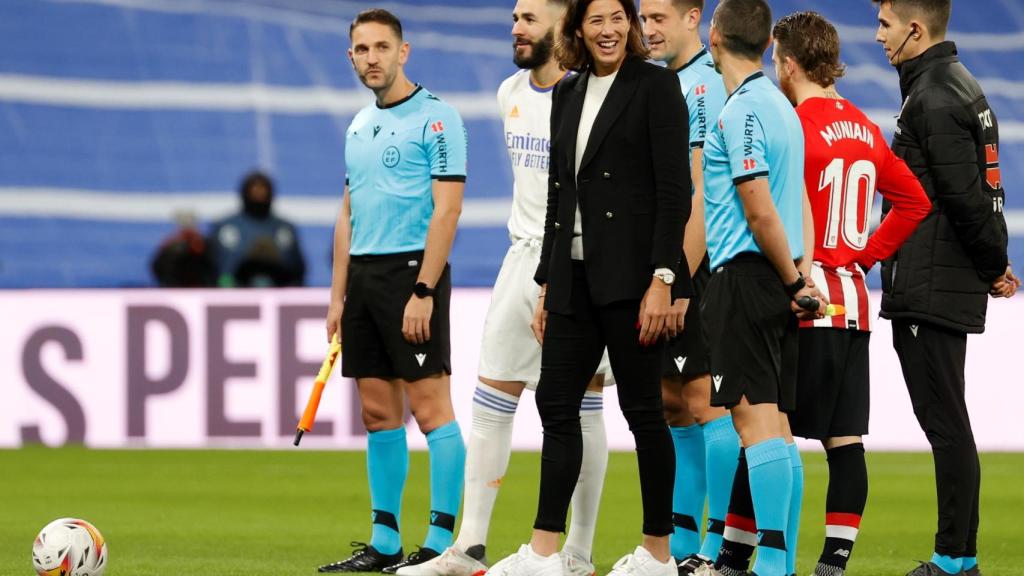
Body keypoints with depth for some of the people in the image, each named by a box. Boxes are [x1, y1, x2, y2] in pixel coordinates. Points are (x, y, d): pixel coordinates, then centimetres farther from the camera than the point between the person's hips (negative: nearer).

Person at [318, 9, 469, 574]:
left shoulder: (435, 117, -7)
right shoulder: (359, 126, 17)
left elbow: (446, 210, -13)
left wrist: (423, 291, -18)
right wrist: (338, 295, 15)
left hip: (413, 272, -8)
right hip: (363, 275, 8)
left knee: (430, 409, -8)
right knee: (379, 414, 8)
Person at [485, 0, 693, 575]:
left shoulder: (656, 85, -6)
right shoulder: (568, 94, 15)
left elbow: (675, 189, -11)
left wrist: (662, 279, -18)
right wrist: (547, 283, 14)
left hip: (631, 272, -7)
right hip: (575, 272, 7)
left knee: (642, 408, -1)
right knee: (556, 403, 3)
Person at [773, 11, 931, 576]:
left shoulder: (795, 126, -13)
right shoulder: (865, 128, 12)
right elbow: (914, 200, 18)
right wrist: (867, 253, 15)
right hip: (854, 304, 8)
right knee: (845, 440, 6)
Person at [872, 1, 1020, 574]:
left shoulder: (933, 98, -15)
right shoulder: (960, 87, 17)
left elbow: (965, 197, -19)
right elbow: (976, 192, 17)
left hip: (929, 288, -10)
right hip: (953, 288, 10)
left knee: (944, 421, -7)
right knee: (947, 423, 12)